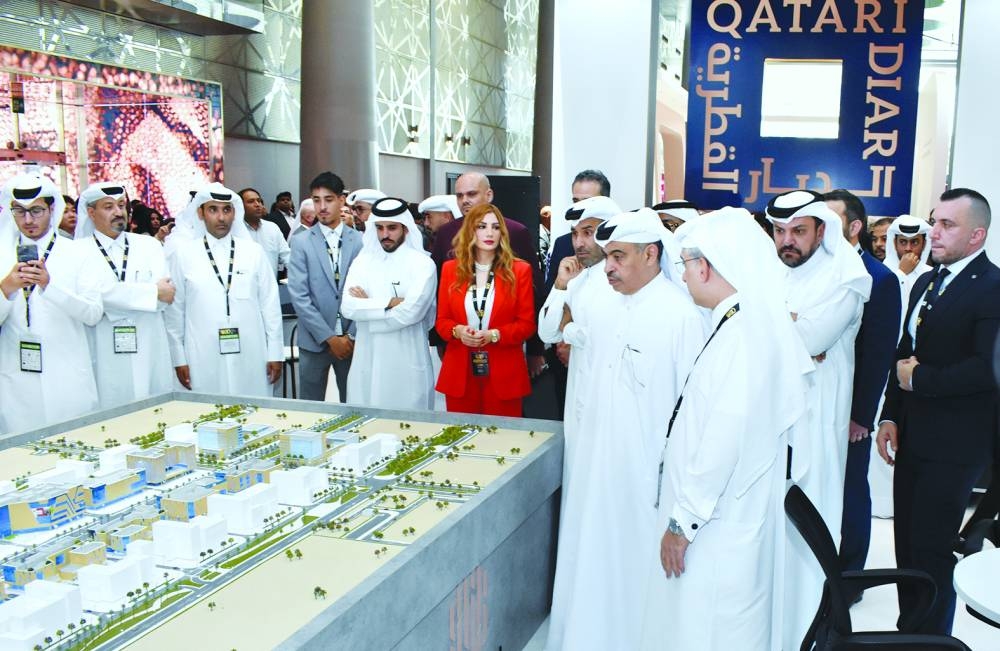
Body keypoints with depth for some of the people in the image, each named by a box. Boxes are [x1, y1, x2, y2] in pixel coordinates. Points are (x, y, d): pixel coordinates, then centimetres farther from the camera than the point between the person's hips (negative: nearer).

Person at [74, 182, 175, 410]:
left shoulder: (149, 245, 12)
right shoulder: (79, 250, 4)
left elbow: (165, 298, -1)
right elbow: (101, 293, -13)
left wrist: (118, 299, -10)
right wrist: (153, 292, -6)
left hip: (150, 355, 3)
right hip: (106, 362, -2)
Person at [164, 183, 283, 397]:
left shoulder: (254, 252, 5)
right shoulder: (183, 255, 4)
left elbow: (270, 304, 6)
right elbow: (174, 310, 6)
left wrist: (275, 353, 4)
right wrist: (179, 359, 4)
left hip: (250, 358, 1)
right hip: (203, 361, -1)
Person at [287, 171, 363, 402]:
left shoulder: (360, 241, 3)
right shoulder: (301, 242, 0)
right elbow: (299, 296, -6)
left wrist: (352, 336, -7)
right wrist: (329, 338, -11)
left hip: (352, 340, 1)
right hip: (315, 341, -1)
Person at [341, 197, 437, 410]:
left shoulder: (422, 264, -5)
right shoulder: (362, 261, 7)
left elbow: (411, 311, -17)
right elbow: (348, 308, -4)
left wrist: (367, 305, -5)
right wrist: (389, 303, -12)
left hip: (408, 363, -4)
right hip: (366, 360, 4)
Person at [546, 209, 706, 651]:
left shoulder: (681, 315, -16)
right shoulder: (614, 310, 9)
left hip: (647, 475, -8)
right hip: (598, 467, 8)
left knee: (637, 568, 6)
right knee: (597, 563, 16)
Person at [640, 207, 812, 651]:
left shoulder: (742, 332, -22)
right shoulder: (746, 323, 8)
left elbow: (724, 439, -25)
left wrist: (683, 520, -17)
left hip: (720, 528, -9)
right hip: (716, 519, 9)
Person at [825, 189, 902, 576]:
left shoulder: (879, 279, -9)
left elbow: (879, 355, -12)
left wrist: (861, 415, -14)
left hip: (848, 412, -5)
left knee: (850, 493, 10)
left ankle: (848, 574, 25)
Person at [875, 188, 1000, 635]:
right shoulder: (926, 283, 13)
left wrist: (919, 378, -14)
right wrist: (890, 416, 7)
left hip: (954, 447, -8)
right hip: (913, 438, 8)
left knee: (931, 550, 0)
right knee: (907, 544, 15)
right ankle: (908, 629, 29)